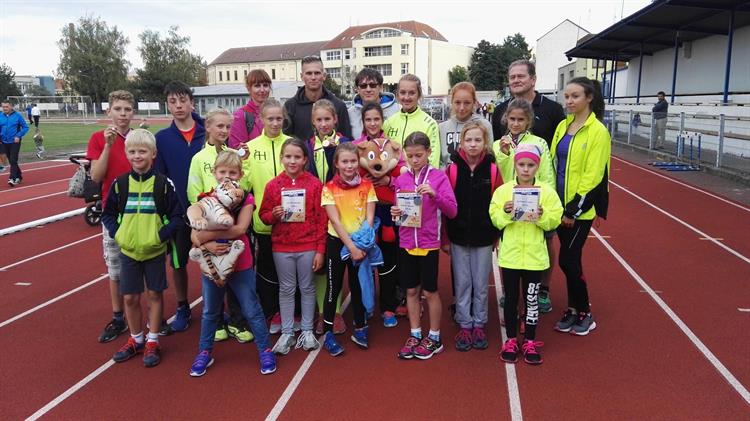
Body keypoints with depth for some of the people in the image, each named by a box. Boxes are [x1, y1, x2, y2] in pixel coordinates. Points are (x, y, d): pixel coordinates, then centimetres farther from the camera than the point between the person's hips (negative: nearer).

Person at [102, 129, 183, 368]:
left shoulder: (163, 184, -8)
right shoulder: (119, 184, 0)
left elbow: (177, 216, -6)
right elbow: (108, 214, 9)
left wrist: (161, 235, -17)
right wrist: (116, 233, -6)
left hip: (155, 250, -2)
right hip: (128, 250, 2)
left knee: (154, 294, 8)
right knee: (130, 297, 9)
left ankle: (152, 342, 20)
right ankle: (135, 340, 27)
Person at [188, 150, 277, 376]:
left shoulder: (245, 198, -7)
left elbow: (240, 229, -22)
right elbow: (195, 234, -7)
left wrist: (206, 235, -24)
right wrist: (207, 244, -28)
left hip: (240, 264, -2)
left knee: (252, 310, 7)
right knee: (210, 312, 17)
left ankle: (265, 350, 21)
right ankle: (204, 352, 33)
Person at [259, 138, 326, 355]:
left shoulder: (314, 184, -5)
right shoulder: (273, 185, -1)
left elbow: (321, 219, -4)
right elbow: (263, 215, 7)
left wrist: (320, 249, -6)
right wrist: (274, 215, -17)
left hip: (308, 247, -1)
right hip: (282, 247, 1)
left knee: (307, 288, 11)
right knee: (286, 289, 11)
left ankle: (307, 331, 23)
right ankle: (287, 333, 22)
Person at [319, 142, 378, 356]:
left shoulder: (366, 185, -2)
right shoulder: (329, 188, -9)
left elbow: (369, 218, -6)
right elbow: (335, 221, -15)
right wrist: (351, 247, -22)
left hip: (361, 244, 2)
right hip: (337, 242, -2)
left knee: (359, 286, 14)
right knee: (333, 288, 6)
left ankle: (360, 329, 29)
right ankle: (328, 333, 17)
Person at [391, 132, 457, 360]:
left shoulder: (439, 177, -7)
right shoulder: (400, 179, 4)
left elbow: (452, 211, -12)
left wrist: (435, 194, -27)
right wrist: (395, 213, -10)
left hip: (429, 243, -4)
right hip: (406, 243, 4)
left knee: (430, 291, 6)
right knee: (411, 290, 12)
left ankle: (434, 338, 22)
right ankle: (415, 335, 26)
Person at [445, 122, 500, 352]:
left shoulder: (492, 170, -3)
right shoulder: (452, 169, -4)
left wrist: (498, 236, -1)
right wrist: (444, 238, -2)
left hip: (484, 237, 0)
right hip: (458, 237, 0)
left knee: (481, 284, 10)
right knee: (462, 283, 9)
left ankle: (479, 325, 26)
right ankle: (464, 325, 22)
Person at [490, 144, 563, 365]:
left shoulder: (546, 191, -2)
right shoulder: (503, 190, -2)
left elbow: (555, 221, -4)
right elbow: (495, 220, -5)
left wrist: (542, 216, -24)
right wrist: (505, 213, -24)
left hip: (534, 255, 0)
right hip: (510, 254, 0)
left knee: (532, 299, 9)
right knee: (511, 298, 11)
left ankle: (530, 342, 23)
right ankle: (511, 340, 25)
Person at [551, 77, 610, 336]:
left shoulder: (597, 131, -11)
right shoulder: (563, 126, 9)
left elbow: (593, 175, -15)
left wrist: (575, 209, -16)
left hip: (580, 208, -6)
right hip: (561, 205, 6)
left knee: (568, 260, -4)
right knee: (570, 259, 12)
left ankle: (584, 313, 15)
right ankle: (574, 309, 25)